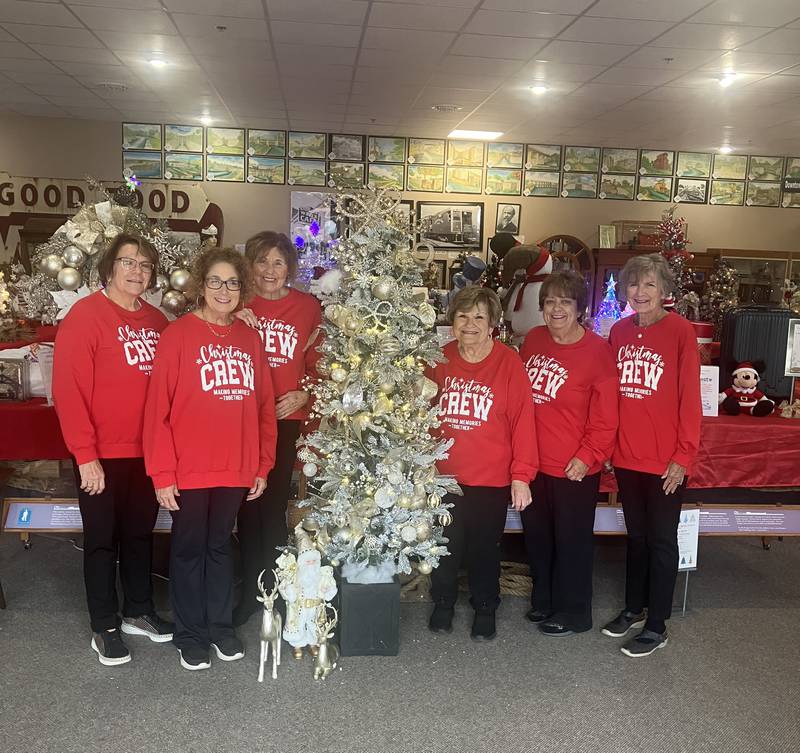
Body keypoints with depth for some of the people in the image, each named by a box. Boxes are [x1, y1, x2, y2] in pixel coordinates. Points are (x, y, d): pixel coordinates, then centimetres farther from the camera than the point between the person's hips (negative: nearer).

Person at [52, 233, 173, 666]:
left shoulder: (156, 320, 6)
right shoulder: (86, 315, -11)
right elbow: (68, 390, -15)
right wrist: (85, 455, -17)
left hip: (147, 451, 5)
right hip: (102, 455, -5)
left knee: (140, 534, 18)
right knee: (103, 540, 9)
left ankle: (139, 611, 35)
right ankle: (105, 627, 24)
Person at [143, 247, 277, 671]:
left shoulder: (249, 339, 6)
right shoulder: (178, 335, -7)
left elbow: (264, 407, 9)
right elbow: (157, 408, -9)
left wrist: (263, 466, 7)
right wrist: (162, 474, -12)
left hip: (236, 470, 4)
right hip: (189, 470, -3)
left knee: (220, 546, 17)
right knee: (189, 549, 11)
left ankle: (222, 627, 31)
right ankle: (190, 635, 26)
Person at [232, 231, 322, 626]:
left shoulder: (308, 307, 3)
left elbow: (318, 362, 10)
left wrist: (304, 394, -6)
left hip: (287, 418, 0)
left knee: (274, 505, 5)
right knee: (248, 506, 5)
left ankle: (272, 590, 21)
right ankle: (248, 590, 20)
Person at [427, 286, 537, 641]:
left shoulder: (509, 363, -10)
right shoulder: (440, 360, -1)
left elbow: (523, 421, -10)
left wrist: (521, 475, -11)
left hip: (491, 479, -2)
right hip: (443, 475, 2)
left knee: (485, 548, 13)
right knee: (445, 545, 16)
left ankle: (485, 608, 36)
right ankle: (443, 603, 39)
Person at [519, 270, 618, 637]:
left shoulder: (597, 351, -14)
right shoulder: (533, 340, 3)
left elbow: (605, 417, -13)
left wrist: (588, 456, -16)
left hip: (574, 468, -6)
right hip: (532, 461, 6)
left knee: (571, 540, 10)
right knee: (536, 535, 19)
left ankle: (573, 612, 28)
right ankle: (543, 599, 40)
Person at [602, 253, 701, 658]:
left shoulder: (680, 330, -10)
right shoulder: (619, 332, 4)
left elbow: (690, 396, -11)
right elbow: (609, 392, 8)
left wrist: (683, 455, -12)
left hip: (665, 460, -5)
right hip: (626, 457, 5)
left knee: (661, 541, 7)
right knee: (636, 535, 19)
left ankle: (656, 626, 20)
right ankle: (635, 607, 36)